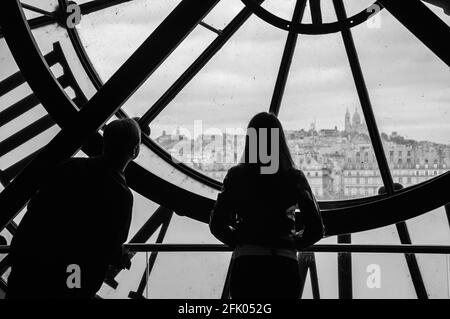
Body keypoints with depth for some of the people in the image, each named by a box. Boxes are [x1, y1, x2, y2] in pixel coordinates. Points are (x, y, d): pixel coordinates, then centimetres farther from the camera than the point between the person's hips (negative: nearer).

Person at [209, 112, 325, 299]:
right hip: (285, 264, 1)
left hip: (246, 264, -1)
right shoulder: (294, 178, 4)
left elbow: (217, 225, 2)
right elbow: (316, 229, 5)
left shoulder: (237, 175, 2)